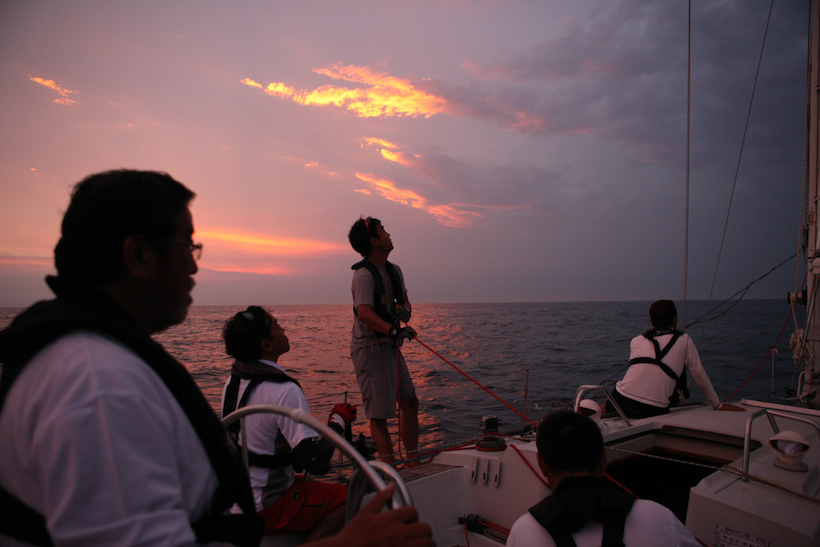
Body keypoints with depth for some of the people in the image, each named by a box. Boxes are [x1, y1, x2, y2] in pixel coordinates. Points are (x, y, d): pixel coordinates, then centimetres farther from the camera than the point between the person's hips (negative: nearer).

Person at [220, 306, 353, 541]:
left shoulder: (233, 380, 2)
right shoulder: (283, 391, -25)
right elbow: (315, 463, -26)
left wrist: (302, 459, 13)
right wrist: (338, 421, -10)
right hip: (263, 508, -8)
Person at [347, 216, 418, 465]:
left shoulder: (394, 270, 11)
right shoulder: (364, 275, -18)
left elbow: (404, 300, 16)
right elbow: (364, 312, -32)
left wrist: (404, 309, -8)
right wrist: (393, 330, -45)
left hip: (390, 345, 9)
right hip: (370, 347, -9)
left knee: (409, 401, 13)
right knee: (379, 413, -5)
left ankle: (412, 461, 25)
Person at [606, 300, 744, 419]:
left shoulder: (636, 341, 15)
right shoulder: (684, 340, 10)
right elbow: (700, 375, 14)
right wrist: (718, 405, 25)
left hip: (623, 401, 4)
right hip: (654, 411, -3)